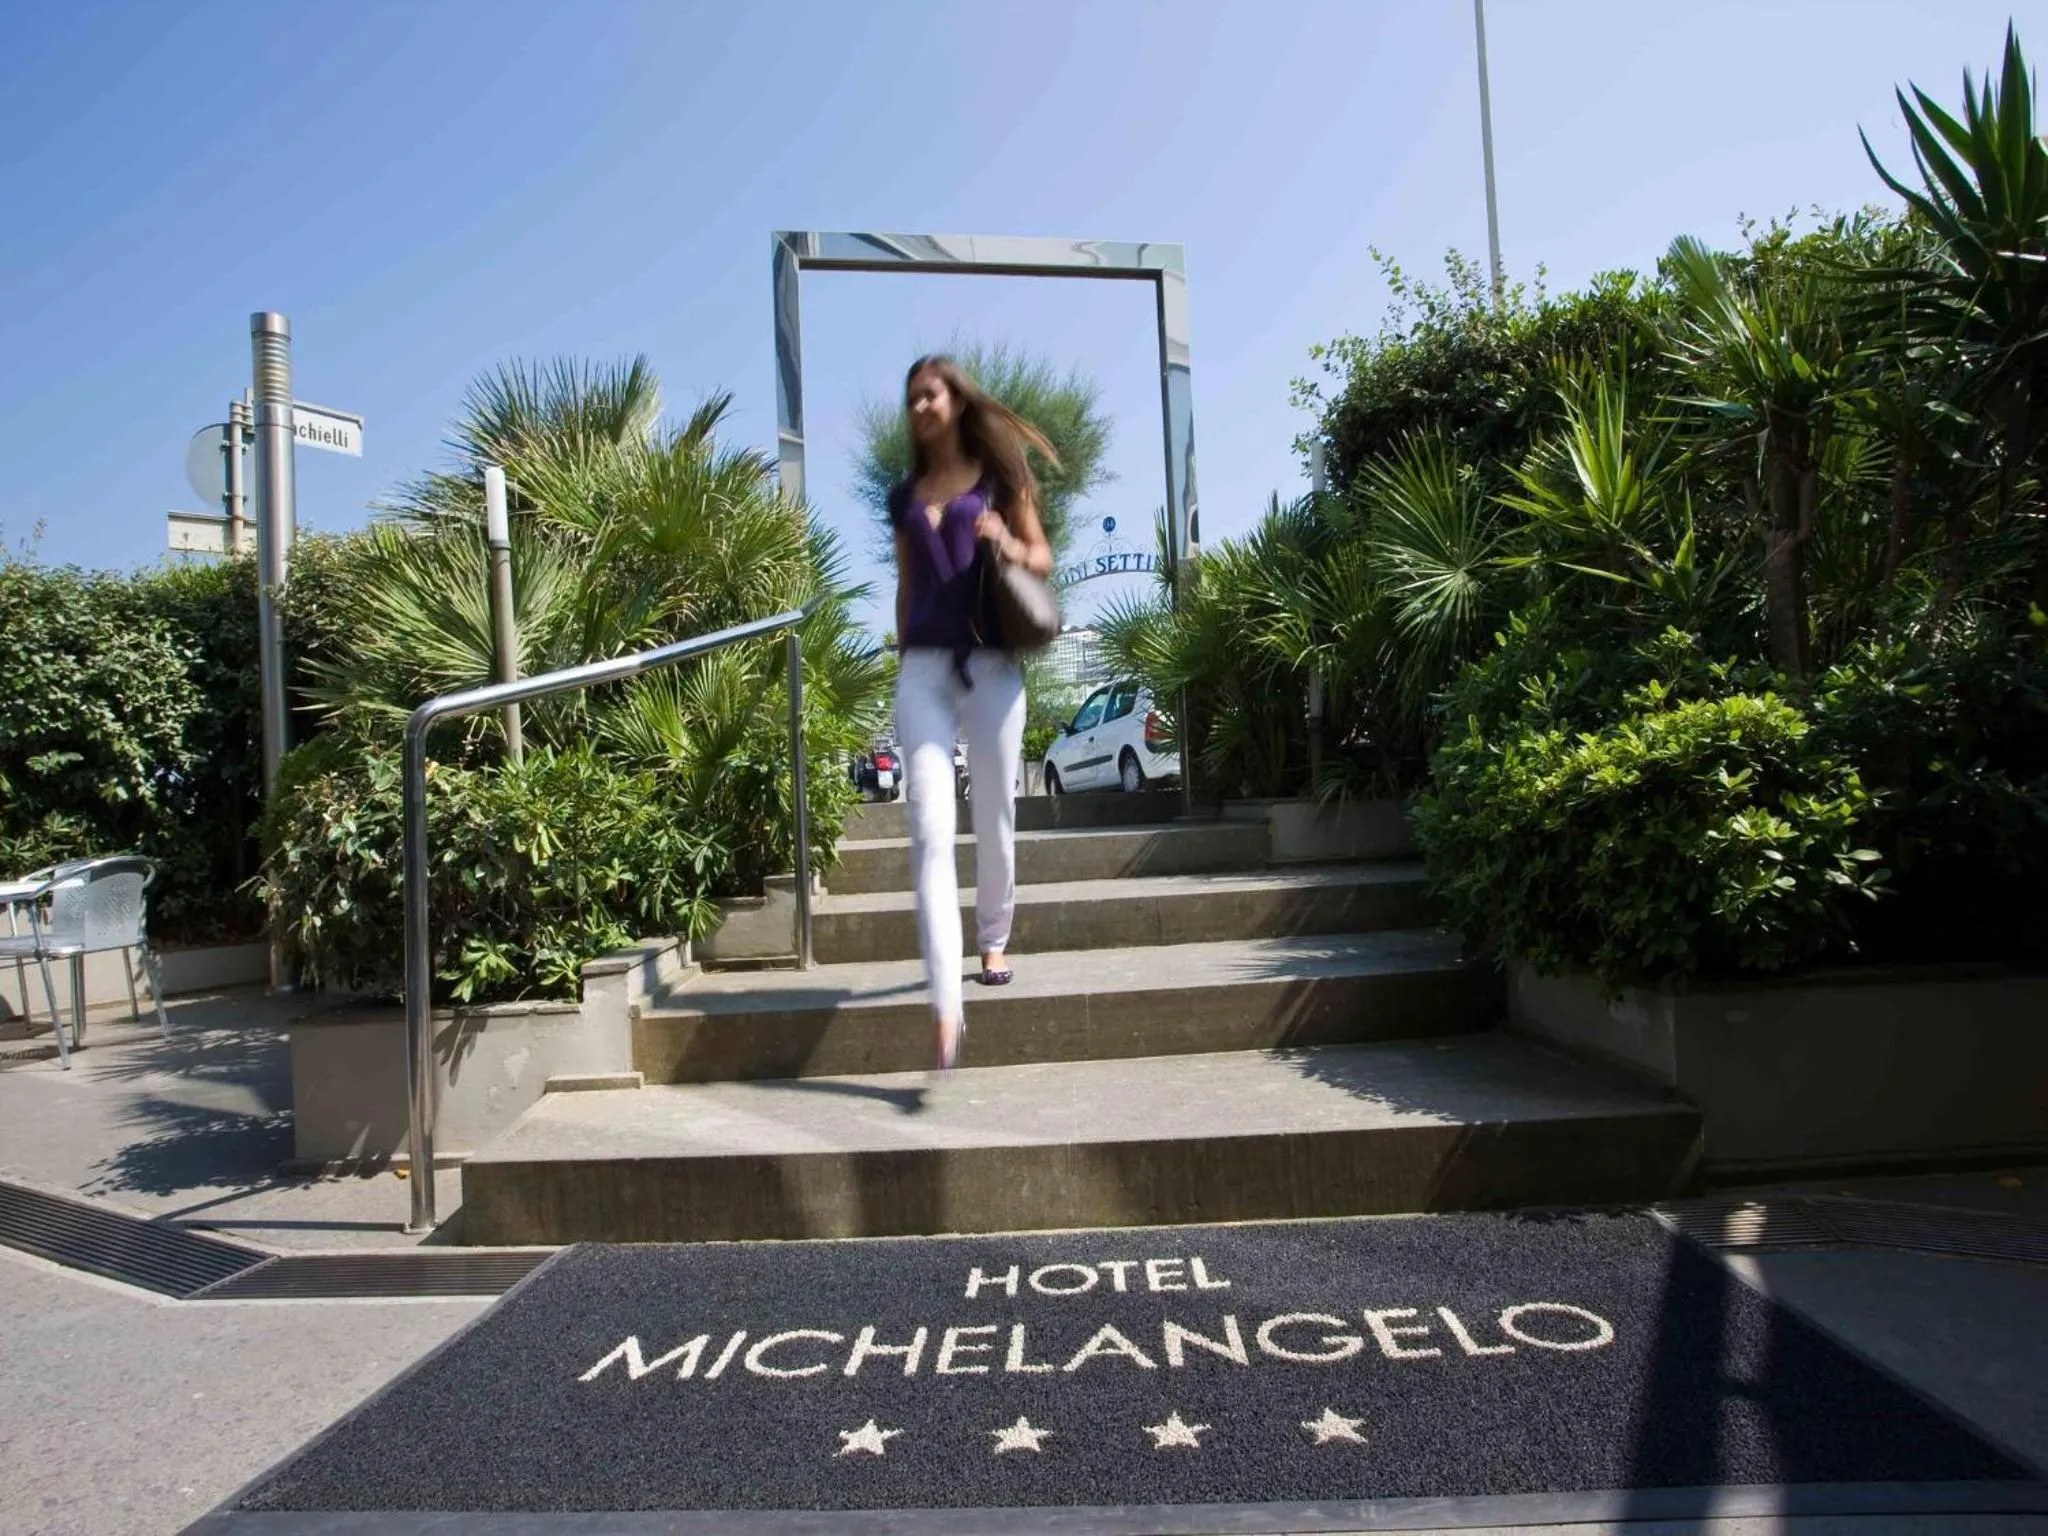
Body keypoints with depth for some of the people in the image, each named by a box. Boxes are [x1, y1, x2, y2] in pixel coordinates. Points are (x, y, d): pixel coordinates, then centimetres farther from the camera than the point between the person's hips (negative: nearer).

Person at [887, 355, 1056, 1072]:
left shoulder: (1000, 475, 9)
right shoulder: (905, 495, 17)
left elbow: (1044, 559, 9)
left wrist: (1009, 545, -12)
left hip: (992, 665, -1)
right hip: (923, 668, 1)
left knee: (995, 820, 8)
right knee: (931, 830, -12)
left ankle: (993, 943, 34)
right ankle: (946, 1005, -16)